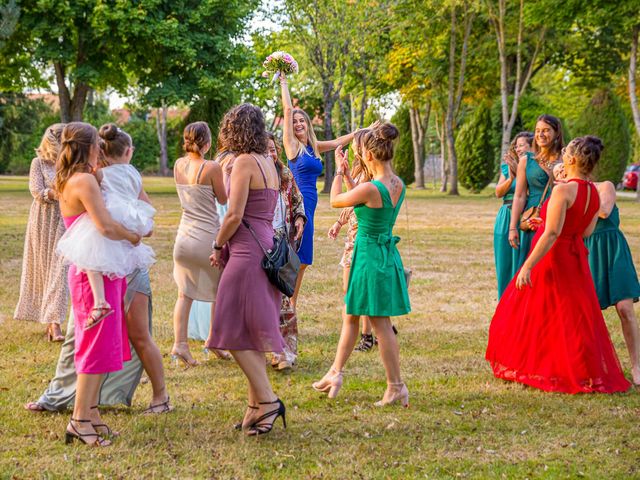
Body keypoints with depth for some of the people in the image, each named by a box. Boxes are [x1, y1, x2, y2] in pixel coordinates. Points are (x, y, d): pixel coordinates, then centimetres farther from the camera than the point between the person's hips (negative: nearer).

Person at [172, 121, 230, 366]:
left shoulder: (178, 165, 3)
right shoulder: (211, 168, -14)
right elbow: (223, 199, -1)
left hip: (184, 235, 5)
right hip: (208, 236, -5)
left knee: (185, 293, 6)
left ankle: (179, 343, -6)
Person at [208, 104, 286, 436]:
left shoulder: (244, 162, -10)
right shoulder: (268, 163, 15)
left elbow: (235, 215, -16)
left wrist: (218, 246, -2)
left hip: (247, 251, -9)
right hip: (267, 246, 9)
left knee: (235, 332, -6)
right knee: (250, 334, 12)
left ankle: (267, 400, -10)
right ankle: (257, 407, 15)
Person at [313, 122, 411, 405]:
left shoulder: (370, 188, -24)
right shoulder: (398, 185, 1)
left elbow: (335, 201, -5)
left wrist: (339, 172, 9)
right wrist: (347, 173, 20)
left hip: (370, 256, -9)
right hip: (387, 253, 9)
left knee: (381, 324, -1)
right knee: (350, 316, 20)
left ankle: (396, 386, 4)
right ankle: (335, 373, 31)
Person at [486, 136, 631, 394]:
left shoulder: (563, 191, -21)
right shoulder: (594, 193, 2)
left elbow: (551, 234, -25)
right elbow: (586, 231, 11)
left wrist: (527, 266, -23)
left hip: (552, 257, -7)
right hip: (576, 256, 7)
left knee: (537, 315, 7)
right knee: (575, 316, 15)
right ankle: (586, 372, 19)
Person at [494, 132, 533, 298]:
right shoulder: (507, 166, 12)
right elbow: (498, 192, 4)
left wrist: (519, 173, -22)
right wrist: (510, 178, -13)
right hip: (505, 219, 5)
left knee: (521, 265, -4)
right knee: (505, 264, 10)